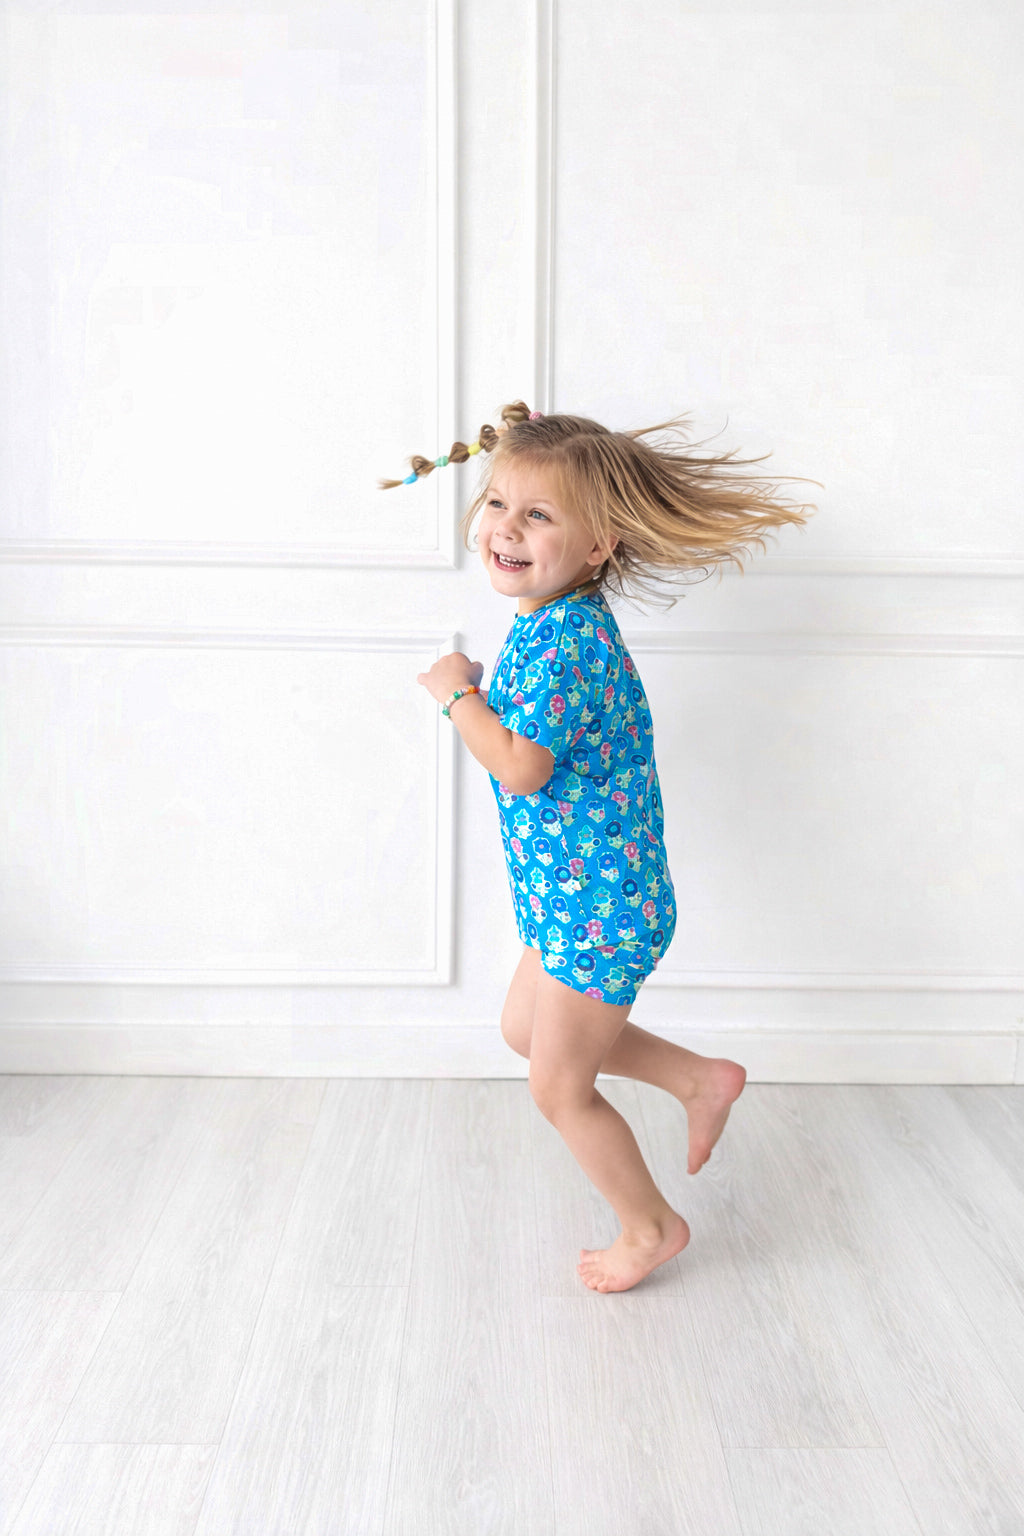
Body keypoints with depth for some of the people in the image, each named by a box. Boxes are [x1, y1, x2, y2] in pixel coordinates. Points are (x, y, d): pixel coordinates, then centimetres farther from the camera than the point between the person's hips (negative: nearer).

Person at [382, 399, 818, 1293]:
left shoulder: (563, 637, -26)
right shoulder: (557, 621, 5)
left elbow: (521, 768, -33)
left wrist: (457, 693, -20)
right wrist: (482, 697, 3)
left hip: (596, 906, -10)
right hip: (573, 894, 10)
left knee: (560, 1086, 8)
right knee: (525, 1027, 27)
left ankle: (652, 1227, 31)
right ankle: (703, 1080, 35)